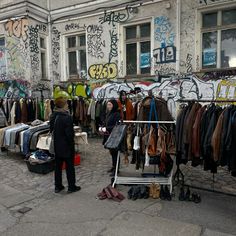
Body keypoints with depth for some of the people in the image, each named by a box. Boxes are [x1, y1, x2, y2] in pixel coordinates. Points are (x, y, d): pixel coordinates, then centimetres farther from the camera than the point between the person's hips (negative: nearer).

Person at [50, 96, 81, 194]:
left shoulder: (53, 116, 3)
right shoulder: (67, 117, -22)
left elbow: (51, 129, 11)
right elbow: (69, 134, -21)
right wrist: (72, 144, -9)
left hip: (57, 145, 7)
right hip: (66, 146, -7)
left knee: (58, 166, 15)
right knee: (69, 166, 7)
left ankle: (58, 186, 26)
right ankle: (71, 187, 18)